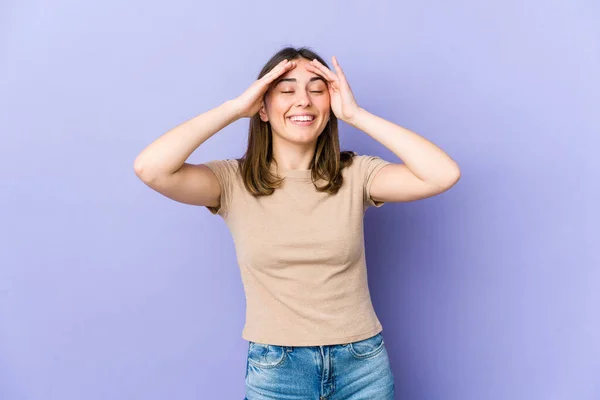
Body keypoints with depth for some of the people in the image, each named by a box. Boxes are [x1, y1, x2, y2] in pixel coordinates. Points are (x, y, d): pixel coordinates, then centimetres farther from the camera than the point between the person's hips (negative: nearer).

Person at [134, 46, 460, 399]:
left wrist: (355, 114, -15)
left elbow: (444, 174, -18)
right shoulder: (234, 182, -7)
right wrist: (235, 107, -16)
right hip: (275, 370, -1)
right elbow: (149, 168, -22)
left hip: (362, 364, 1)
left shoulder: (355, 175, -5)